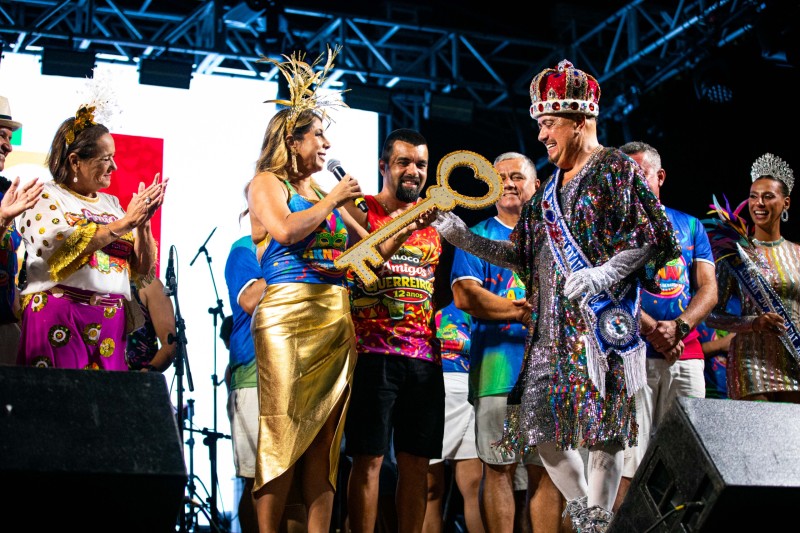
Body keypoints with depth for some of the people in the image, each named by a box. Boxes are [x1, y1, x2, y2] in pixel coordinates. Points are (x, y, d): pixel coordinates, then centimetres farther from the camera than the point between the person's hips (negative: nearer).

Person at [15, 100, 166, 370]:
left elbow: (142, 270, 13)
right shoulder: (45, 197, 2)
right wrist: (124, 223, -15)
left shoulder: (111, 203, 16)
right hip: (59, 316, -5)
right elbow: (62, 248, -18)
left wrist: (143, 224, -3)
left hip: (111, 322, 5)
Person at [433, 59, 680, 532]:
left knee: (604, 430, -10)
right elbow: (521, 253, 21)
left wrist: (606, 273, -19)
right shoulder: (552, 186, 22)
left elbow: (661, 239, -8)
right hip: (552, 324, 8)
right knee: (539, 425, 2)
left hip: (601, 318, -8)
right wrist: (464, 237, 12)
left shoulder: (617, 168, 0)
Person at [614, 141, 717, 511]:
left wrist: (678, 327, -11)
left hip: (687, 355, 3)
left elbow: (708, 289, 9)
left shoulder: (690, 226, 18)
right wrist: (653, 330, -16)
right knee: (627, 456, -12)